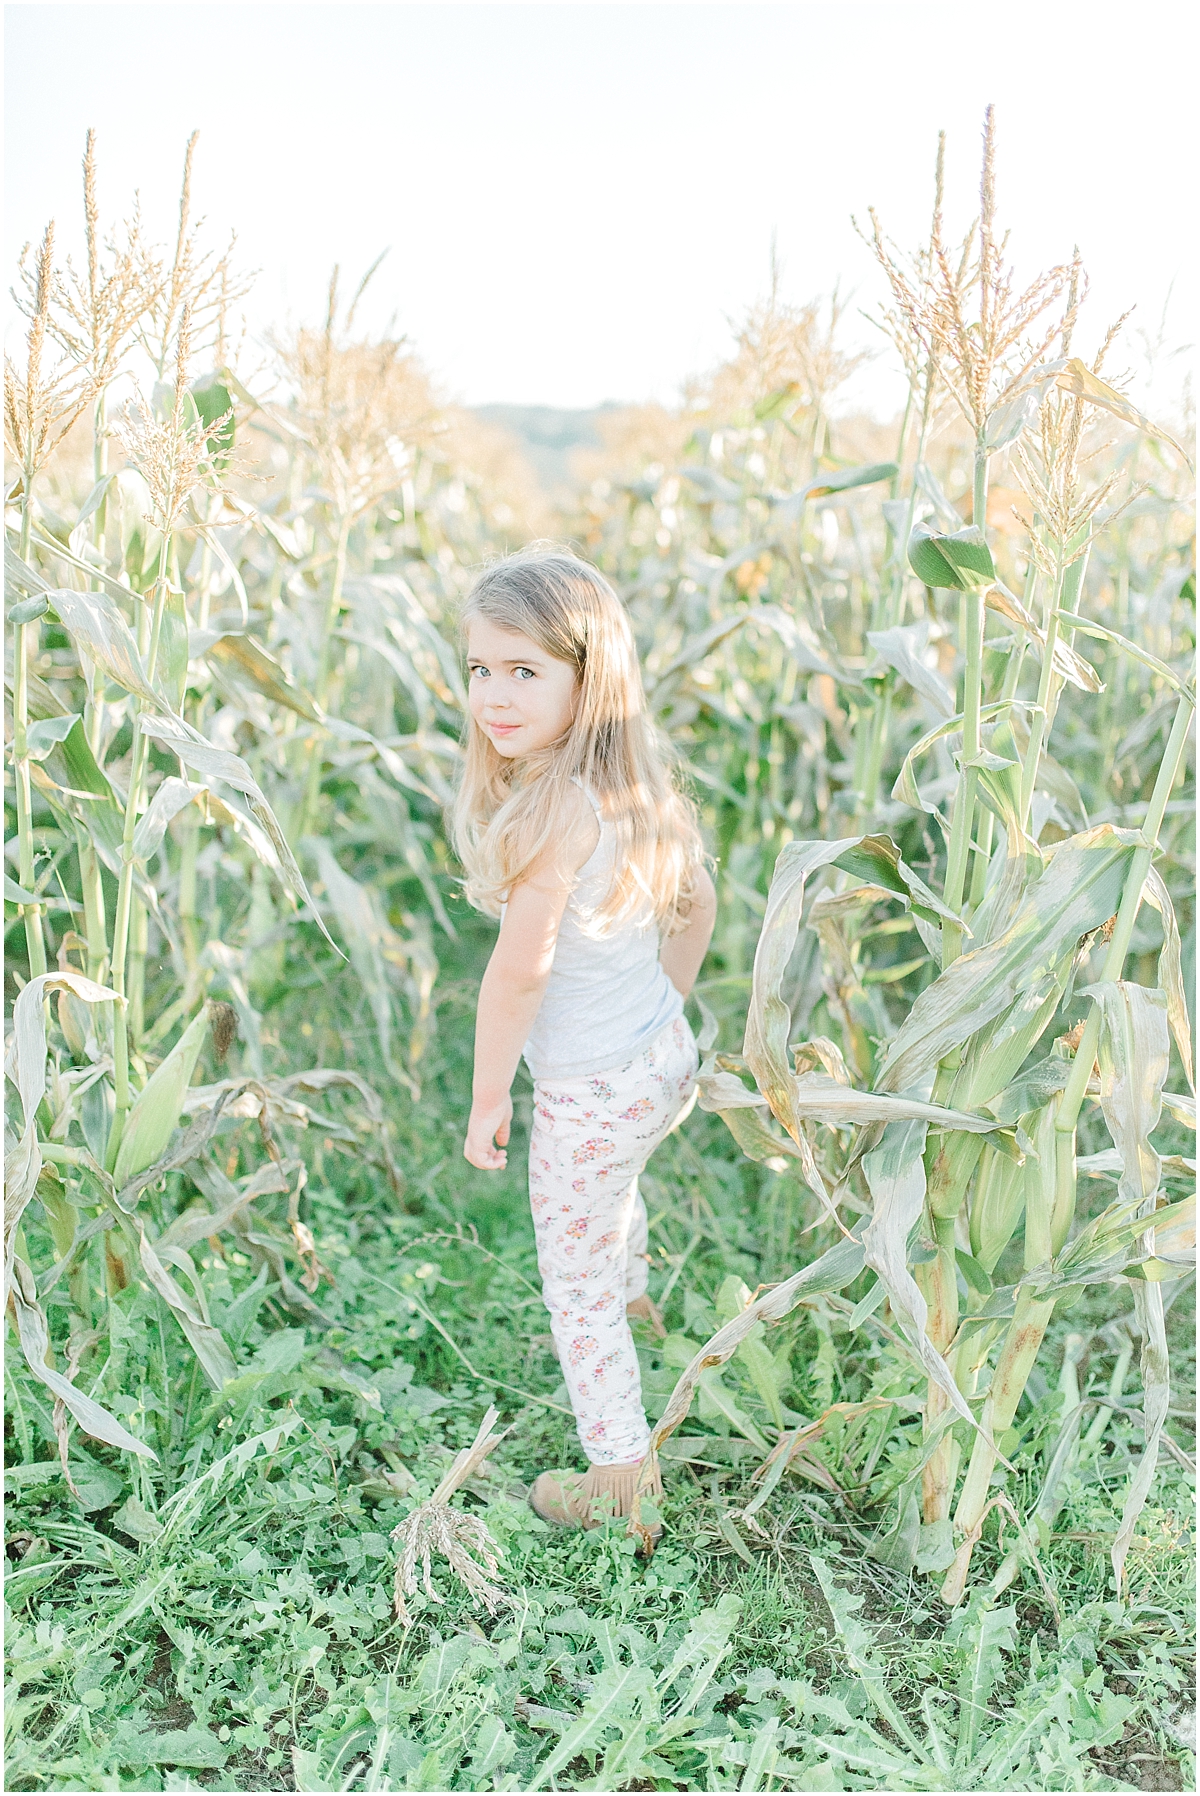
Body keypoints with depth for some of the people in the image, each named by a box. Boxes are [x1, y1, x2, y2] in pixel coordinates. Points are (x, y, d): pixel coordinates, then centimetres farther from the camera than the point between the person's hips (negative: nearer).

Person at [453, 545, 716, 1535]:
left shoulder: (554, 805, -30)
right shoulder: (633, 781, -3)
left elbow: (521, 970, -28)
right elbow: (699, 903, 8)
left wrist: (486, 1098, -16)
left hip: (591, 1093, -9)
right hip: (665, 1056, 9)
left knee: (575, 1284, 13)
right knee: (613, 1189, 38)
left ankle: (620, 1473, 28)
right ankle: (630, 1299, 68)